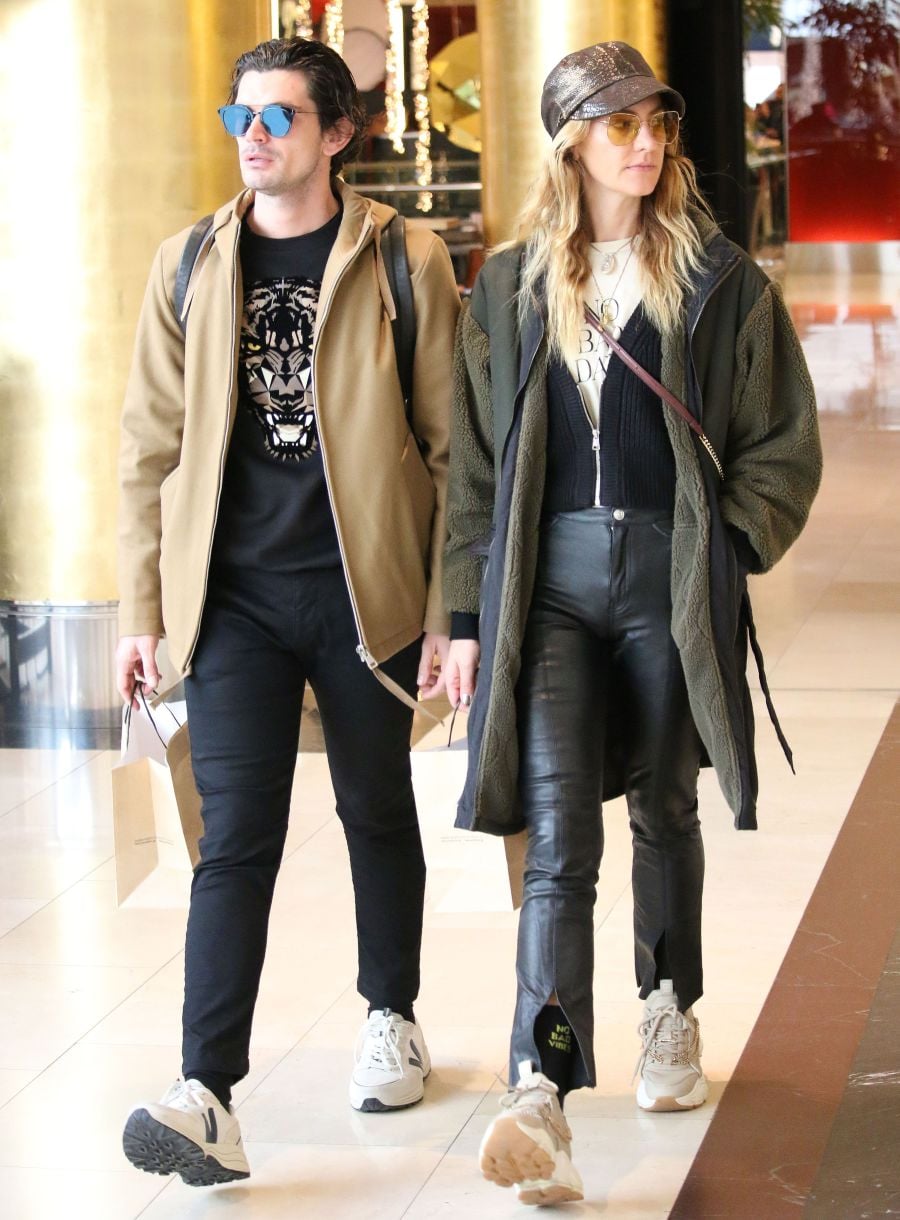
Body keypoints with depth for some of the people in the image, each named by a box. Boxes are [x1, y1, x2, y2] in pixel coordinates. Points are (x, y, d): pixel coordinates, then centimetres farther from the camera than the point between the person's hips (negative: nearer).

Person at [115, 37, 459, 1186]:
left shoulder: (406, 263, -2)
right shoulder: (189, 267, 6)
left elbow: (453, 446, 0)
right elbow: (151, 446, 9)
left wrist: (449, 612, -4)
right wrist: (139, 609, 6)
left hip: (365, 588, -1)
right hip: (234, 594, 1)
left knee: (378, 813, 14)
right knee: (236, 835, -7)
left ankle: (391, 1018, 36)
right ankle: (208, 1098, -13)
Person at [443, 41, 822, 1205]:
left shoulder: (719, 282, 4)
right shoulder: (509, 288, 8)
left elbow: (782, 446, 7)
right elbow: (474, 463, 10)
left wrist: (724, 551, -5)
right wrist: (466, 615, 6)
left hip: (669, 579, 0)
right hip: (548, 577, 0)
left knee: (663, 811, 15)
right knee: (557, 836, -11)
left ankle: (669, 1011, 40)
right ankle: (542, 1097, -21)